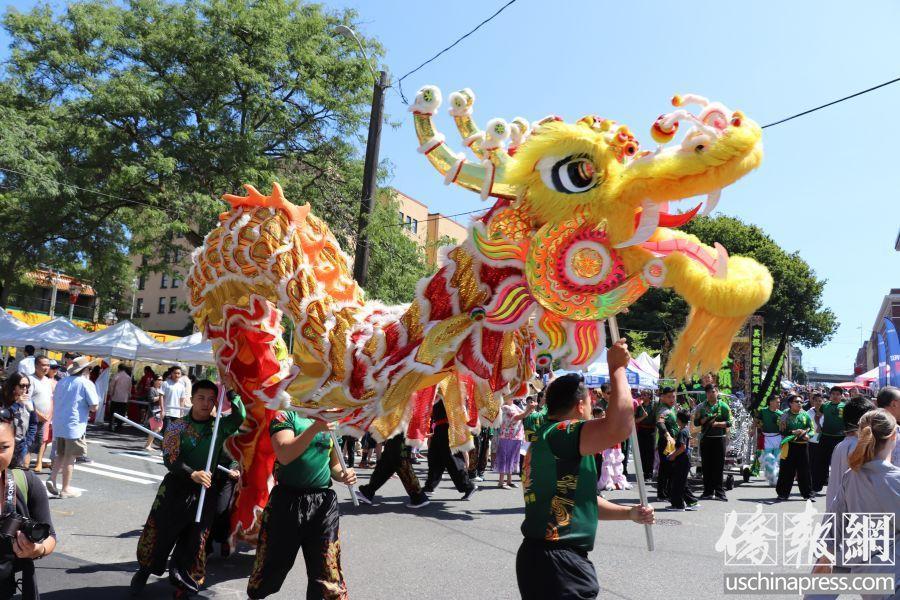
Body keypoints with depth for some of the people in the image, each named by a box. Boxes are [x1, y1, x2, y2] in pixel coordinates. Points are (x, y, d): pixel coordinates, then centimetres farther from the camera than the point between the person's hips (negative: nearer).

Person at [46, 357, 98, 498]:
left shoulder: (61, 382, 10)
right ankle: (65, 489, 8)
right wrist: (87, 406, 8)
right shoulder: (86, 383, -10)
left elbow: (55, 402, 19)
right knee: (69, 457, 2)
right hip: (74, 426, -6)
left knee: (61, 454, 21)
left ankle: (52, 478, 3)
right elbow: (94, 407, -12)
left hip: (58, 424, 6)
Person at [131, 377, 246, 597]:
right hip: (175, 488, -1)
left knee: (194, 541, 8)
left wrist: (230, 391, -21)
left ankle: (183, 583, 26)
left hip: (205, 492, 1)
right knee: (158, 532, 7)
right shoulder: (177, 426, -4)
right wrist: (193, 474, -27)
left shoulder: (219, 425, 0)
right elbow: (169, 459, -12)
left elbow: (240, 416, -19)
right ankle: (144, 571, 33)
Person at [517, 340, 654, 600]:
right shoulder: (559, 434, -16)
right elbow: (618, 428, -33)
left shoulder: (548, 439, 17)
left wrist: (628, 513, 16)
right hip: (555, 565, -10)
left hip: (545, 558, 10)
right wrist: (617, 368, -21)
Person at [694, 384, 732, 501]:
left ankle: (719, 492, 7)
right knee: (706, 466, 4)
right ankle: (708, 492, 11)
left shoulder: (724, 406, 4)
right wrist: (706, 419, -11)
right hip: (705, 438, 2)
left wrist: (717, 423, -15)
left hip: (719, 438, -2)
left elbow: (729, 423, -1)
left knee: (719, 466, -1)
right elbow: (696, 422, 5)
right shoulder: (701, 406, 8)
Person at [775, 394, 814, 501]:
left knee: (804, 471, 5)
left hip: (802, 446, 2)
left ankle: (808, 493, 16)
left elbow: (811, 429, 9)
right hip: (789, 446, -2)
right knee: (786, 471, 3)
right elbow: (782, 431, -5)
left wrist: (807, 435, -11)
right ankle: (783, 493, 14)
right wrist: (793, 432, -19)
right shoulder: (785, 416, -1)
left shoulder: (805, 415, 8)